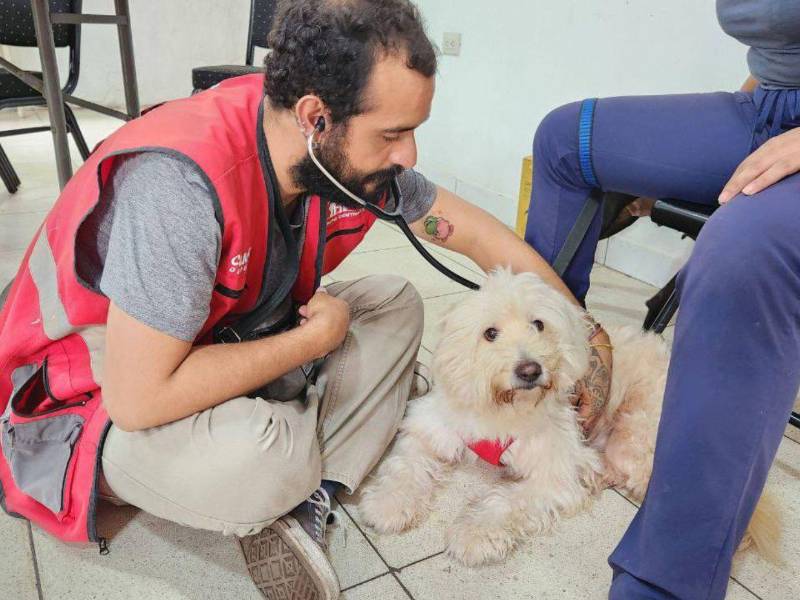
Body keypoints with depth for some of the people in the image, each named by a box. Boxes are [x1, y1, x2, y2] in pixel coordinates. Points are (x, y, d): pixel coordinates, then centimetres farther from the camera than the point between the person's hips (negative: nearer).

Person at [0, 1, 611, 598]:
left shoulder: (351, 153, -13)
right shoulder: (182, 180, -35)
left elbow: (478, 232, -2)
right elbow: (138, 398, -33)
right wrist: (315, 338, -23)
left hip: (218, 350, 7)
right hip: (95, 407, -7)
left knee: (397, 305, -2)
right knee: (261, 460, -37)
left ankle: (301, 507, -10)